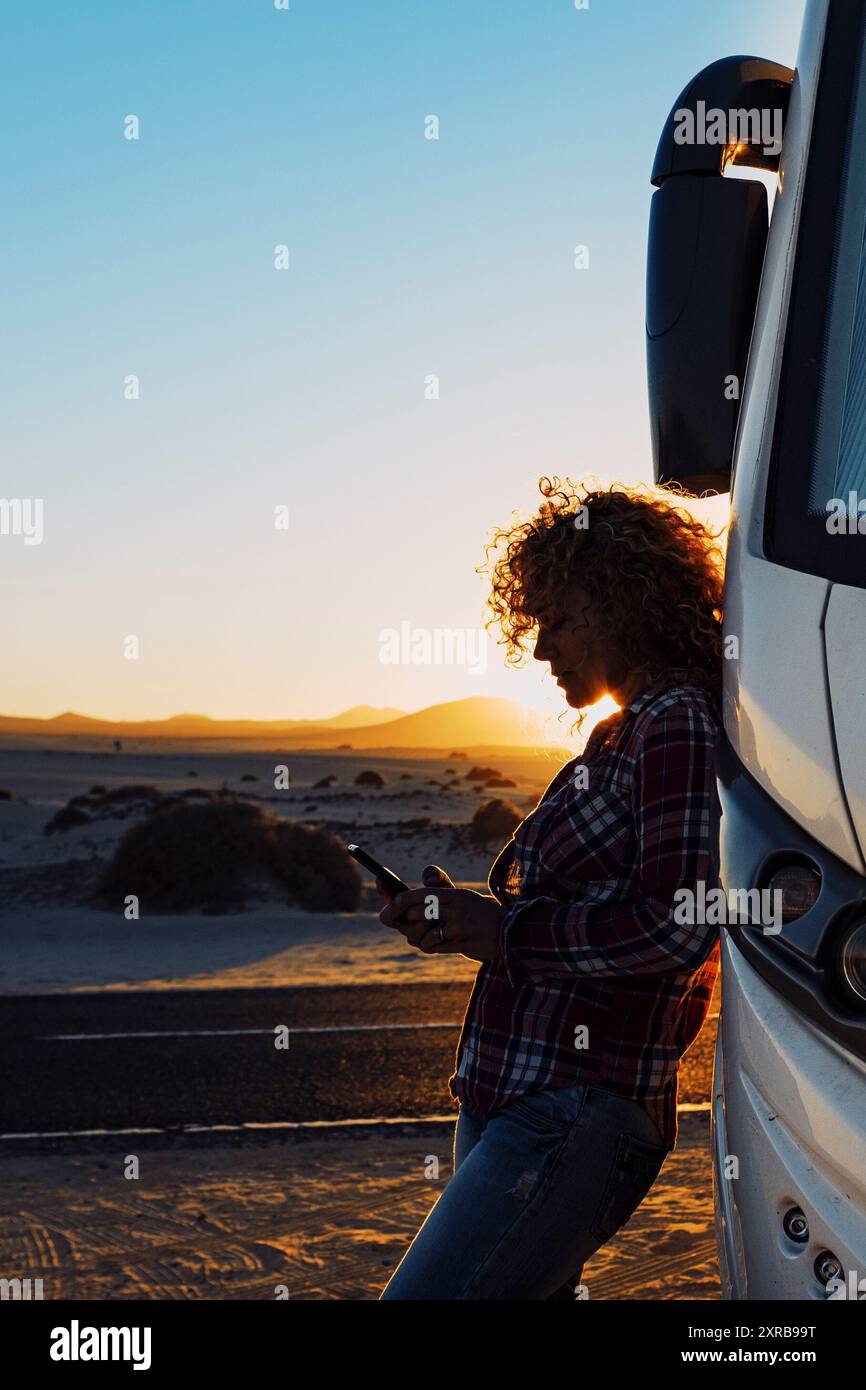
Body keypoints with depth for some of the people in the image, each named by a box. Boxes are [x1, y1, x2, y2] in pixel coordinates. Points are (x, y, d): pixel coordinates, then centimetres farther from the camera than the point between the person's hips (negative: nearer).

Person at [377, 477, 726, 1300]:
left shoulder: (680, 729, -11)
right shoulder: (617, 739, 18)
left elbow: (675, 930, -21)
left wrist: (501, 929, -12)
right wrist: (457, 918, 7)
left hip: (573, 1121, -10)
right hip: (504, 1106, 10)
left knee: (422, 1293, -16)